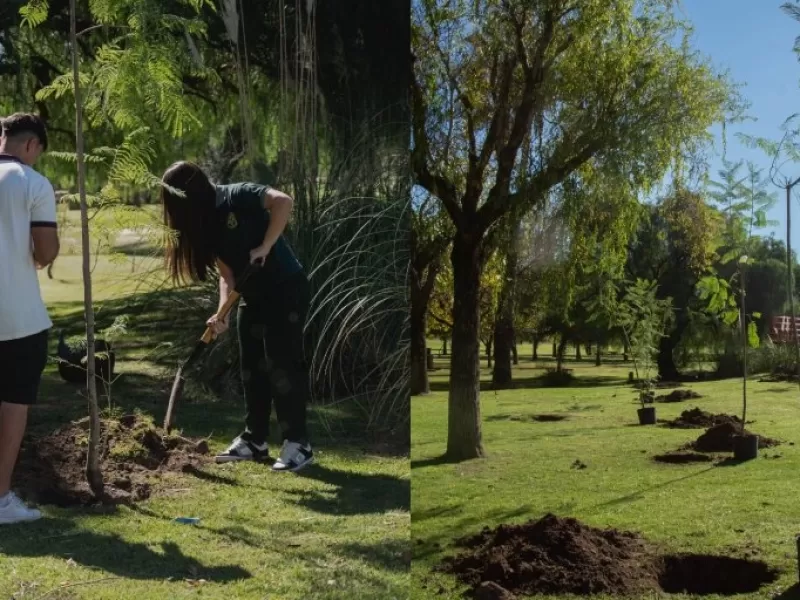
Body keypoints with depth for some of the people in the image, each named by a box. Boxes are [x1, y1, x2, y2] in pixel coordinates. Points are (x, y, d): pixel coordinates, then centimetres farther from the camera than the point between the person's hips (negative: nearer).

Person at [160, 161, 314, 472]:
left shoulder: (238, 196, -15)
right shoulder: (203, 225, 6)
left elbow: (283, 201, -31)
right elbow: (226, 273, 3)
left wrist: (264, 248, -29)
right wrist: (222, 311, -12)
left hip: (287, 289, -8)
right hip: (253, 296, 8)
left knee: (281, 364, -9)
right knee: (252, 368, 10)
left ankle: (298, 444, -2)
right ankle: (254, 440, 21)